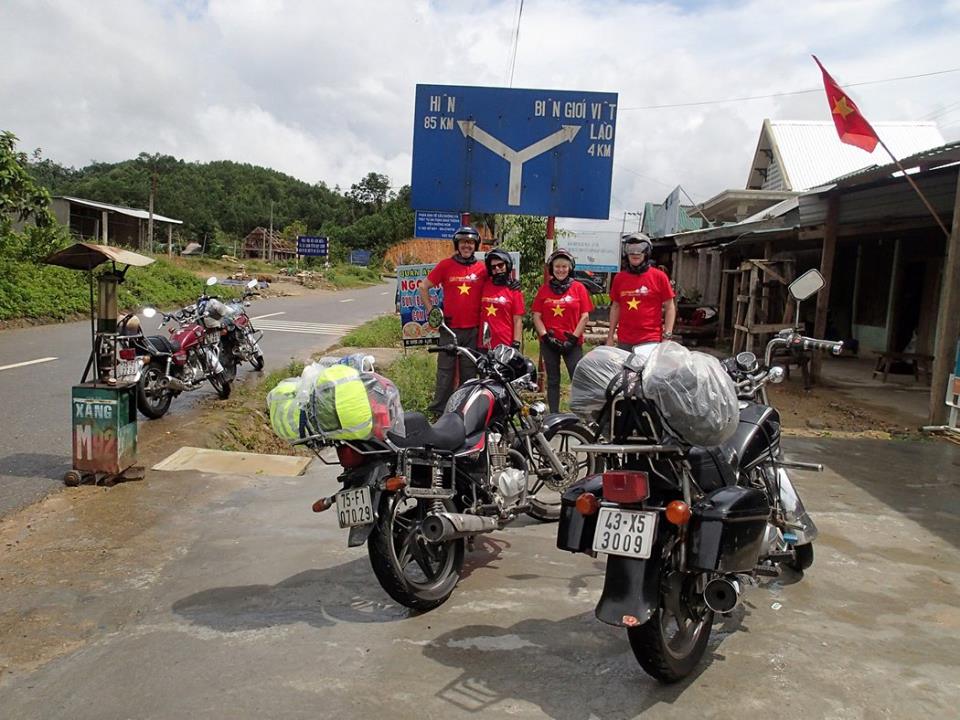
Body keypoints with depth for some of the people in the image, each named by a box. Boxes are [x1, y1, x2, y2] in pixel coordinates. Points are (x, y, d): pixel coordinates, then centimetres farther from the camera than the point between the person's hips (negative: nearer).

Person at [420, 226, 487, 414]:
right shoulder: (445, 265, 0)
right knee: (445, 371, 2)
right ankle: (439, 410, 9)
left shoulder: (482, 269, 4)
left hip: (473, 329, 2)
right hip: (450, 328, -2)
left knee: (469, 373, 9)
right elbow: (423, 288, 6)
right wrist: (431, 311, -1)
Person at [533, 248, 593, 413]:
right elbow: (536, 316, 4)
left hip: (572, 343, -2)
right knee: (552, 381, 10)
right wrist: (546, 336, -7)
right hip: (549, 343, 2)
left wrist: (574, 338, -7)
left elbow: (584, 316, 0)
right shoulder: (544, 289, 7)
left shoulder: (578, 288, 3)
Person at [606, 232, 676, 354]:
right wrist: (610, 336, 12)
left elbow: (670, 308, 1)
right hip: (624, 341, 3)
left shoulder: (659, 276, -1)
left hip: (650, 341, -3)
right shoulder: (619, 278, 8)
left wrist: (667, 337, -6)